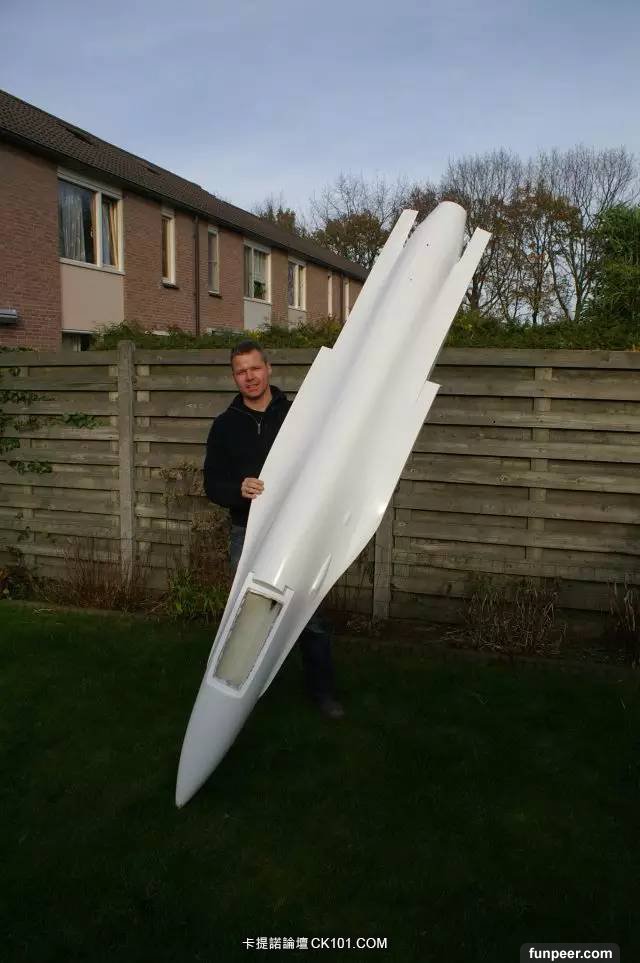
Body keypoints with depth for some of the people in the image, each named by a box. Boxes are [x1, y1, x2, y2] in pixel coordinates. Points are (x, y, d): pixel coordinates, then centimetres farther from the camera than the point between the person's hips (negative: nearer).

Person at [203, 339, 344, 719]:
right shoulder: (226, 425, 4)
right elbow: (213, 484, 1)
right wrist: (239, 490, -22)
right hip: (248, 534, 1)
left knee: (312, 616, 5)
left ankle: (322, 690, 24)